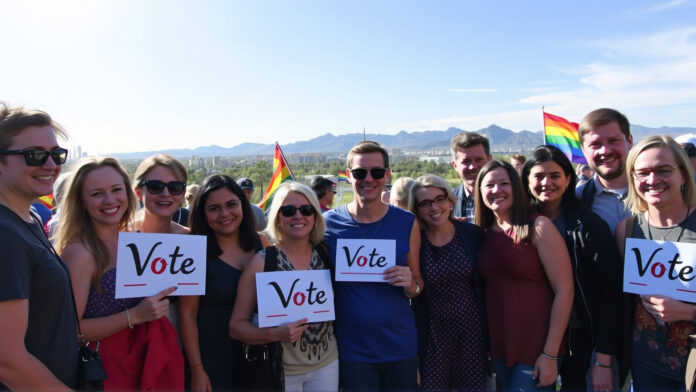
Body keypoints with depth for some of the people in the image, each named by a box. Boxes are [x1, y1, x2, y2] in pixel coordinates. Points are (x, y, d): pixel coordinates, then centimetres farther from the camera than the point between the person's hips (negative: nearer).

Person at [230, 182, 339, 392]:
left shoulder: (325, 255, -3)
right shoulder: (262, 262, -12)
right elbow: (236, 325, -9)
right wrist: (276, 333, -23)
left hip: (326, 364, 3)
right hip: (281, 370, -2)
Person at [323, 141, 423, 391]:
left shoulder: (407, 223, -4)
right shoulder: (328, 223, -7)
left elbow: (418, 286, 4)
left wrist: (411, 284, -15)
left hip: (400, 345, 2)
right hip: (352, 349, -1)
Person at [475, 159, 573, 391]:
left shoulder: (538, 227, -12)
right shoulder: (484, 233, 3)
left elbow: (564, 290, -14)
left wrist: (550, 354, -15)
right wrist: (488, 346, 3)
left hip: (536, 349, -5)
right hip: (498, 346, 5)